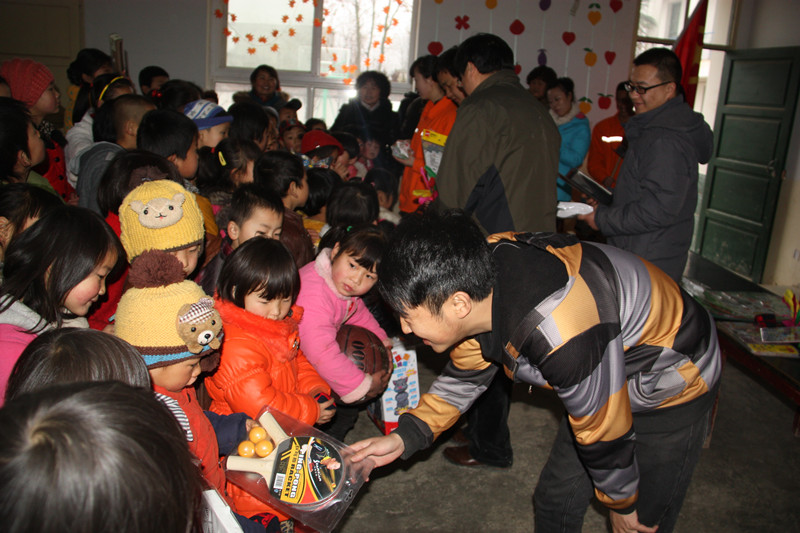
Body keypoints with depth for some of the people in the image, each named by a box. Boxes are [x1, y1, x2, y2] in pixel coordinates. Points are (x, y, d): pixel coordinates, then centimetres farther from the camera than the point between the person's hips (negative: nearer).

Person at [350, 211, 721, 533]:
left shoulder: (562, 333, -44)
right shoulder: (480, 279, -19)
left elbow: (604, 431, -26)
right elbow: (467, 373, -1)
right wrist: (404, 438, -8)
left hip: (672, 389, -6)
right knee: (554, 503, 13)